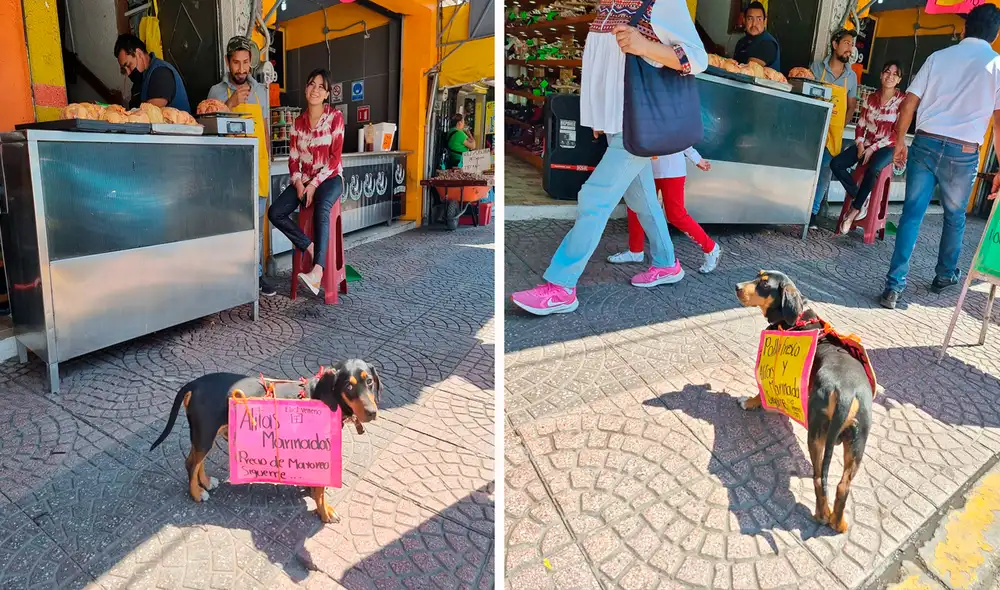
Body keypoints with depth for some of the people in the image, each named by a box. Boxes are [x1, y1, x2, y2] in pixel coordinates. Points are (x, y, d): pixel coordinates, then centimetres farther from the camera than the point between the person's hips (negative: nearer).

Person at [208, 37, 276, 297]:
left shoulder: (261, 90, 14)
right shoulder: (217, 91, 4)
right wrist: (231, 103, -15)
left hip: (257, 168, 3)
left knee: (256, 224, 6)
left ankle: (256, 274, 12)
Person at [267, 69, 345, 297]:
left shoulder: (335, 117, -5)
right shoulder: (299, 121, 9)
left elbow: (334, 158, -11)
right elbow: (293, 159, 7)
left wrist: (314, 185, -18)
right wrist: (298, 183, -12)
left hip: (329, 178, -5)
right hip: (304, 180, 5)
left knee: (321, 209, -38)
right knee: (275, 212, -19)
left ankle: (318, 271, -52)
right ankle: (310, 248, -11)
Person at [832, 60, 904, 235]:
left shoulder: (902, 101, -7)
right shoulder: (871, 98, 7)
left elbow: (897, 133, -11)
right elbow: (861, 124, 7)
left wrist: (873, 149, -18)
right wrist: (860, 144, -11)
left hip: (887, 147, -5)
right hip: (866, 144, 5)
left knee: (872, 169, -37)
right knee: (835, 164, -19)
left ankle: (854, 211, -22)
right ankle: (860, 199, -5)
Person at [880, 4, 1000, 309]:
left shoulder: (939, 56, 8)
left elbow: (908, 104, 4)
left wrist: (900, 142, 14)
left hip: (925, 143, 1)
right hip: (962, 152, -1)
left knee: (912, 214, 1)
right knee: (955, 217, 19)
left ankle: (894, 286, -8)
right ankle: (945, 275, 36)